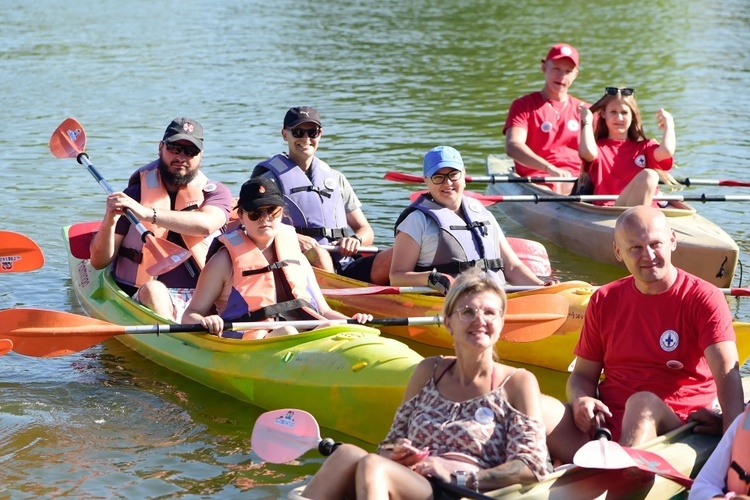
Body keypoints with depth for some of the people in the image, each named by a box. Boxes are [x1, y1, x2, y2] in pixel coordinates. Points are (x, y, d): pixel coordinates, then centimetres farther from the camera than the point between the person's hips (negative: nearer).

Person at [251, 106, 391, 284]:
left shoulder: (336, 178, 26)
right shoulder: (270, 176, 10)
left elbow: (365, 230, 25)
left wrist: (356, 239, -2)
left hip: (345, 268, 4)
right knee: (316, 252, -38)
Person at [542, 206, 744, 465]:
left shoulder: (703, 298, 1)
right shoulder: (604, 301, 15)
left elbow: (727, 372, -14)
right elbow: (583, 374, 17)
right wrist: (581, 401, -9)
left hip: (677, 425, -4)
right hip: (607, 423, 4)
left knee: (643, 403, -38)